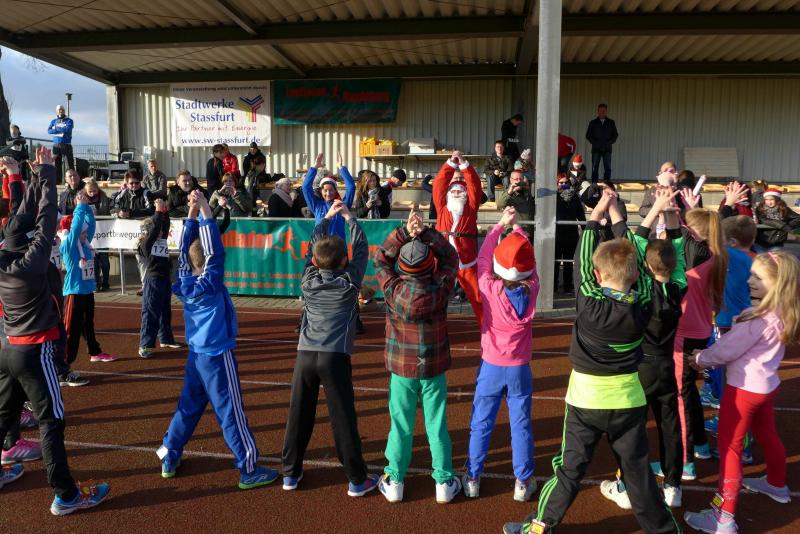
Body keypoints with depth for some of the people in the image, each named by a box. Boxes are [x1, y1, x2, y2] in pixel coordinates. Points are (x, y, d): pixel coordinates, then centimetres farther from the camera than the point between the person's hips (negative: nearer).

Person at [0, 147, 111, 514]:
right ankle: (66, 494, 0)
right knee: (51, 421, -4)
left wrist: (34, 179, 10)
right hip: (35, 351, -8)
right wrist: (46, 172, -7)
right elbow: (47, 219, -16)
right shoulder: (30, 263, -19)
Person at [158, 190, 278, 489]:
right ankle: (249, 470, 6)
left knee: (188, 406, 21)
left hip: (196, 355, 7)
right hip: (217, 356, -7)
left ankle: (169, 458, 29)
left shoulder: (184, 281, -1)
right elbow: (216, 250, -24)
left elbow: (187, 248, 4)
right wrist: (205, 209, -22)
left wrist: (192, 211, 0)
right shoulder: (210, 283, -19)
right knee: (231, 413, -2)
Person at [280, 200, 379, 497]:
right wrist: (349, 217, 20)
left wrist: (327, 217, 28)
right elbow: (361, 248, 10)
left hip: (306, 354, 4)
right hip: (335, 357, -3)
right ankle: (357, 480, 12)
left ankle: (291, 473, 26)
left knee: (299, 414, 13)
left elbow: (312, 247, 21)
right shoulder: (350, 282, -1)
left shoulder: (308, 280, 7)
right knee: (343, 419, 2)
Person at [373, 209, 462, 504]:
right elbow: (451, 257, -4)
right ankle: (444, 482, 24)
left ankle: (394, 482, 25)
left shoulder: (393, 290, -18)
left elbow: (380, 258, -2)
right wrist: (427, 232, -12)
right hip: (433, 368, 0)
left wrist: (405, 232, -12)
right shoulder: (439, 291, -18)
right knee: (437, 424, 12)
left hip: (401, 368, 0)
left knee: (401, 425, 13)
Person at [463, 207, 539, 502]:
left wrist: (501, 224, 9)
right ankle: (523, 481, 22)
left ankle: (473, 477, 23)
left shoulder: (490, 287, -17)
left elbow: (483, 257, -1)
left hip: (491, 366, -1)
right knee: (521, 425, 11)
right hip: (520, 368, 1)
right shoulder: (532, 288, -12)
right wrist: (517, 227, 17)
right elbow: (527, 261, 6)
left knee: (481, 424, 11)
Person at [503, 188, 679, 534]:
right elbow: (633, 259, 1)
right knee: (637, 470, 15)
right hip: (628, 398, 2)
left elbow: (583, 261, -6)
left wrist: (596, 215, 5)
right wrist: (616, 215, 10)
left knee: (570, 468, 11)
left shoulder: (590, 304, -19)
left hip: (586, 398, -2)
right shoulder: (642, 304, -11)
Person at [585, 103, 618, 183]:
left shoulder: (611, 122, 11)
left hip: (607, 149, 1)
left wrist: (610, 142, -2)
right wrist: (594, 142, -4)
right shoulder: (593, 122, 9)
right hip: (596, 149, -1)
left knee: (607, 168, -2)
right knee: (595, 168, -3)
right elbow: (588, 135, 9)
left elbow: (615, 134, 14)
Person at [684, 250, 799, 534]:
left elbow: (727, 350, -20)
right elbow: (735, 343, 7)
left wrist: (700, 359, -3)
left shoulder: (761, 319, -28)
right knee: (767, 436, 29)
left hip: (745, 388, -9)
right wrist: (708, 355, 0)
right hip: (766, 385, 9)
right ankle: (777, 485, 52)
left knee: (729, 447, -2)